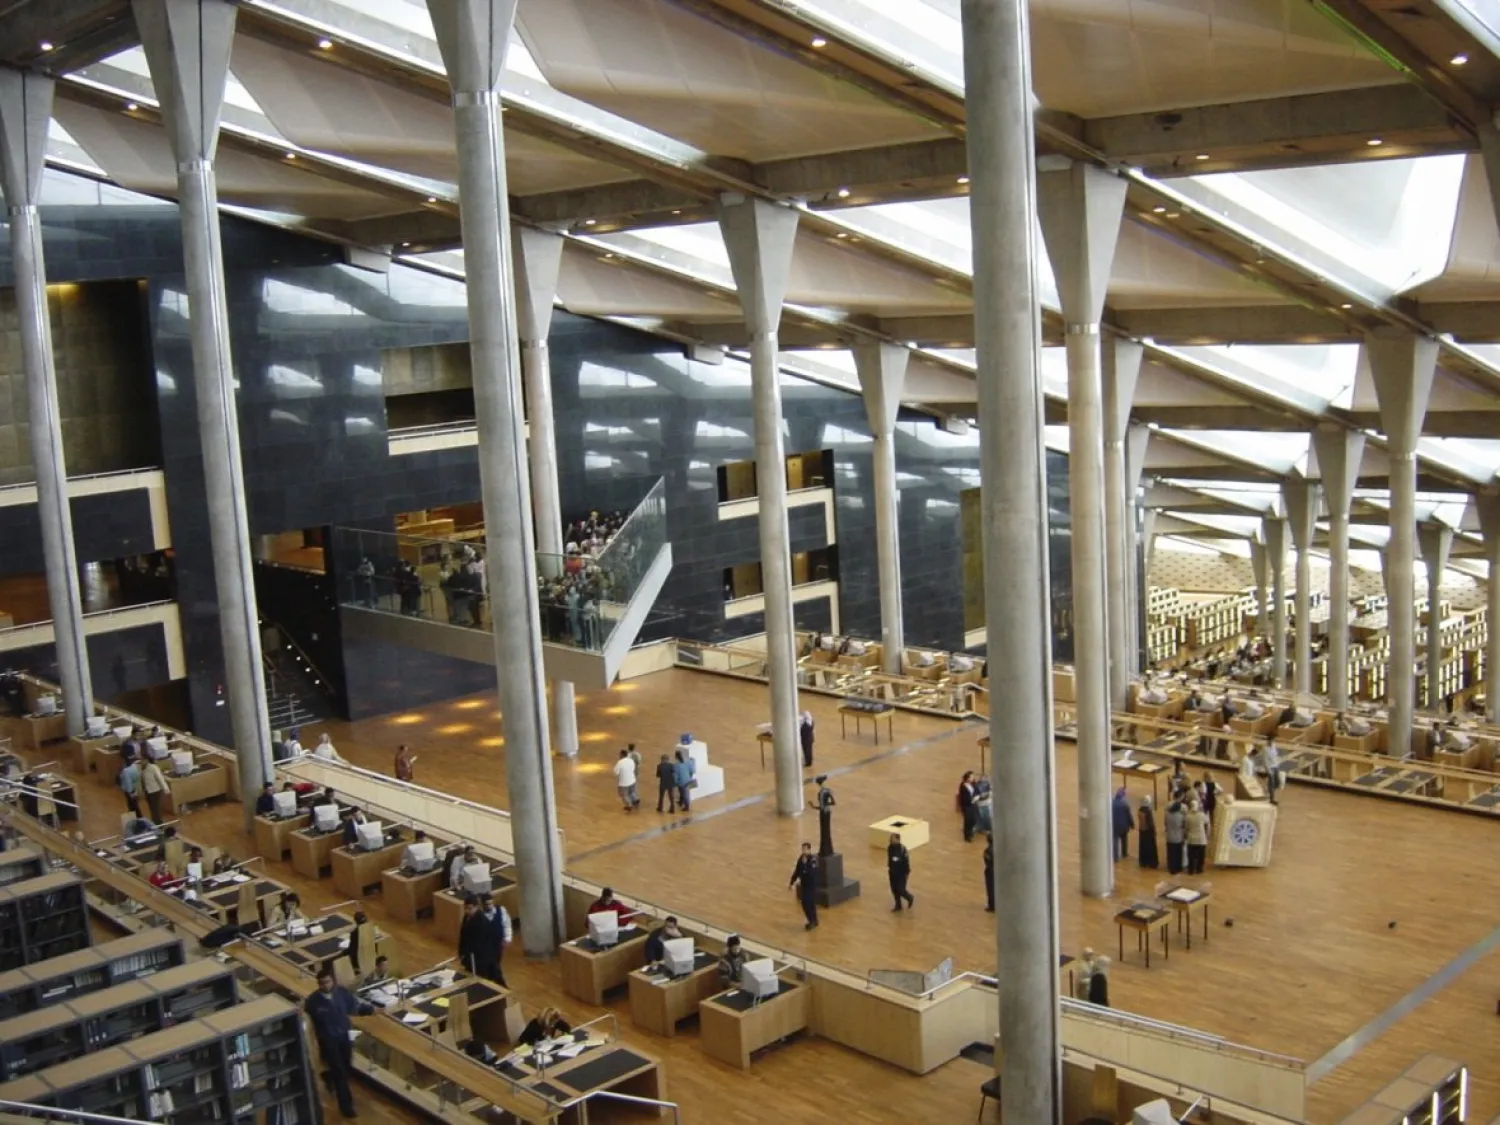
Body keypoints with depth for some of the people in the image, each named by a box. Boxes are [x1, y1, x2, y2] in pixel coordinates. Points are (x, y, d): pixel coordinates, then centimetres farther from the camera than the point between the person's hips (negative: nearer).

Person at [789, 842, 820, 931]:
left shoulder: (813, 859, -20)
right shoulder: (801, 858, 2)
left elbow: (812, 873, -31)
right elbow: (797, 871, 11)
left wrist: (805, 863, -35)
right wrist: (791, 882, 14)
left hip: (812, 885, -7)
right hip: (803, 884, 7)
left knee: (811, 903, -3)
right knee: (804, 903, 12)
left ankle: (814, 922, 14)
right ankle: (811, 921, 27)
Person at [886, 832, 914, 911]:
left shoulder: (902, 849, -25)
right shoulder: (890, 847, -7)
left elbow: (907, 861, -16)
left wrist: (907, 872, -11)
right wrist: (889, 867, 16)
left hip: (901, 873, -6)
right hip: (893, 872, 6)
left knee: (901, 890, -2)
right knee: (894, 889, 12)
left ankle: (910, 898, 29)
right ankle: (898, 905, 31)